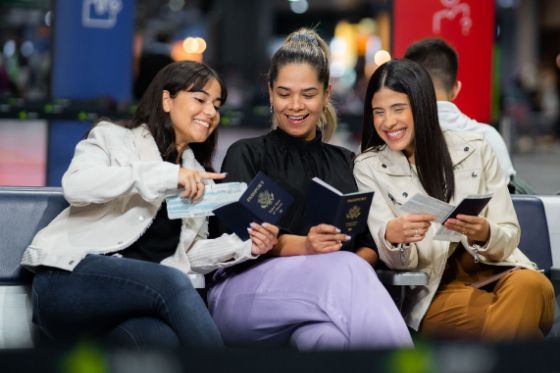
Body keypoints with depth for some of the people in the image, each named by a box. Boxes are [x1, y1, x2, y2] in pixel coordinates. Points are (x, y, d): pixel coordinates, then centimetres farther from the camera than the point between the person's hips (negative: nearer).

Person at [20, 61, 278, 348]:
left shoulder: (198, 178, 25)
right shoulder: (114, 138, 7)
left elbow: (188, 252, 22)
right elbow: (75, 185, -13)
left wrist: (244, 247, 3)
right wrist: (163, 175, -20)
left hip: (140, 293, 4)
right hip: (69, 280, -4)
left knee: (169, 341, -35)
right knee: (173, 282, -33)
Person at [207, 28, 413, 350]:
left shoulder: (345, 162, 25)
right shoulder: (246, 155, 14)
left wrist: (357, 260, -12)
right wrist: (303, 246, -22)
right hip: (249, 291, -2)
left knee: (329, 333, -38)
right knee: (345, 273, -34)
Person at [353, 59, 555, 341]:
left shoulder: (475, 149, 5)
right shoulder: (369, 167, 3)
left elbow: (508, 239, 4)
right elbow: (399, 262, -4)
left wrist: (483, 234, -21)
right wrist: (392, 236, -29)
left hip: (497, 272, 2)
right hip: (435, 291, -2)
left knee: (531, 286, -34)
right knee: (513, 321, -33)